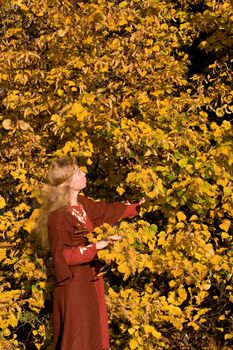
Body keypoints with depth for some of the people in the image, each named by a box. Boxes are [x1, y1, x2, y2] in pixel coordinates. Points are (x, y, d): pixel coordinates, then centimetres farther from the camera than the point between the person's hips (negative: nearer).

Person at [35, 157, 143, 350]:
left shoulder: (82, 203, 4)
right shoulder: (59, 216, -22)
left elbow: (110, 210, 19)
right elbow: (63, 255, -23)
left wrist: (139, 206, 23)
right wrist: (96, 246, -23)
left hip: (90, 279, 9)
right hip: (74, 283, -9)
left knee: (94, 332, 17)